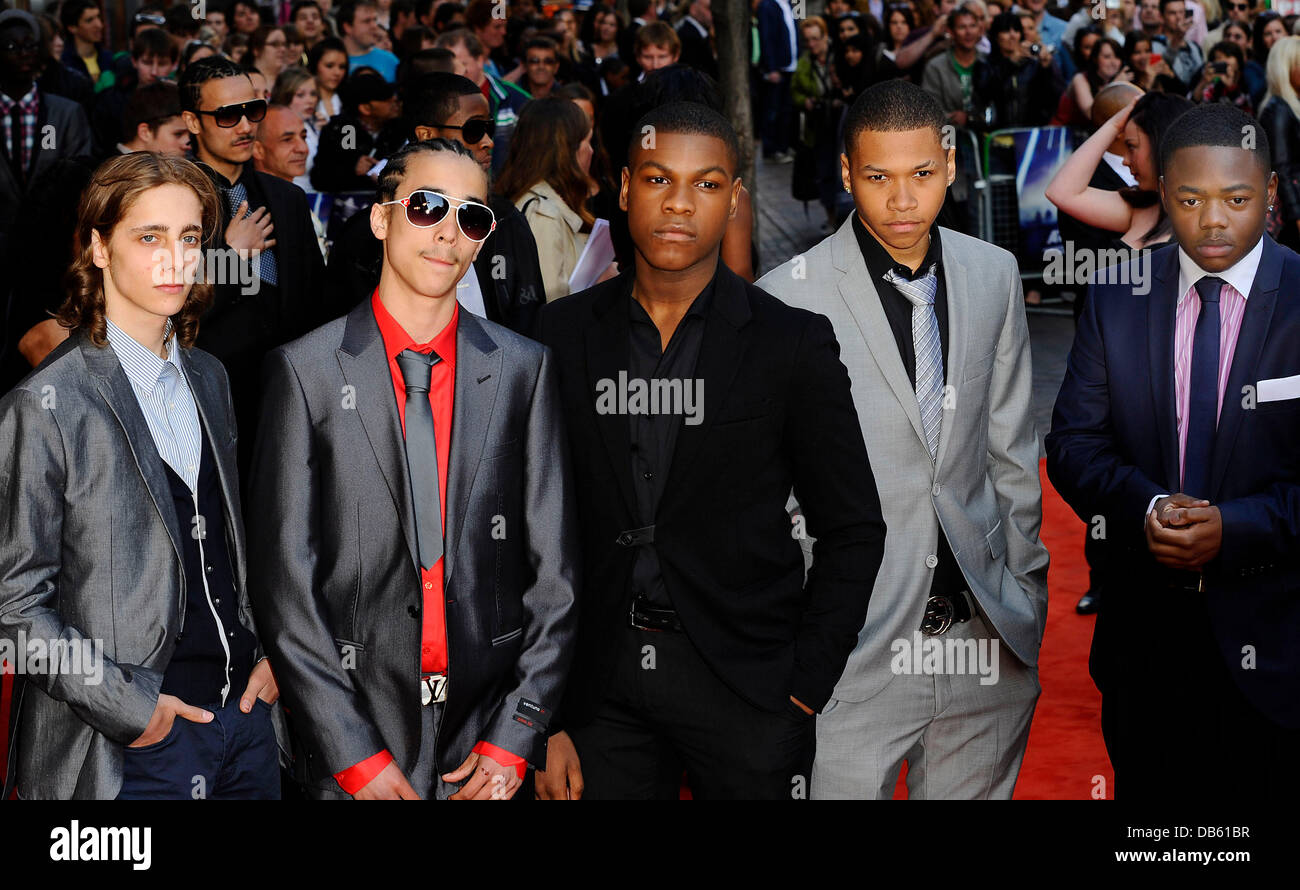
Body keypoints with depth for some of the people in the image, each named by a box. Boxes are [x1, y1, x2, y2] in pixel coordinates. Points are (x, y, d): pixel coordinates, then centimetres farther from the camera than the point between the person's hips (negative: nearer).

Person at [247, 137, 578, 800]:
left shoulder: (524, 367, 4)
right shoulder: (306, 370, -3)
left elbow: (554, 569, 3)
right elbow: (285, 578, -6)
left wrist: (514, 738, -4)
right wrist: (356, 755, -11)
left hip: (489, 733, 2)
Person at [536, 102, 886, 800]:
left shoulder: (793, 343, -3)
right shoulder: (562, 334, 3)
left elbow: (852, 529, 2)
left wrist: (805, 684, -6)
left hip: (744, 685, -1)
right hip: (601, 684, 2)